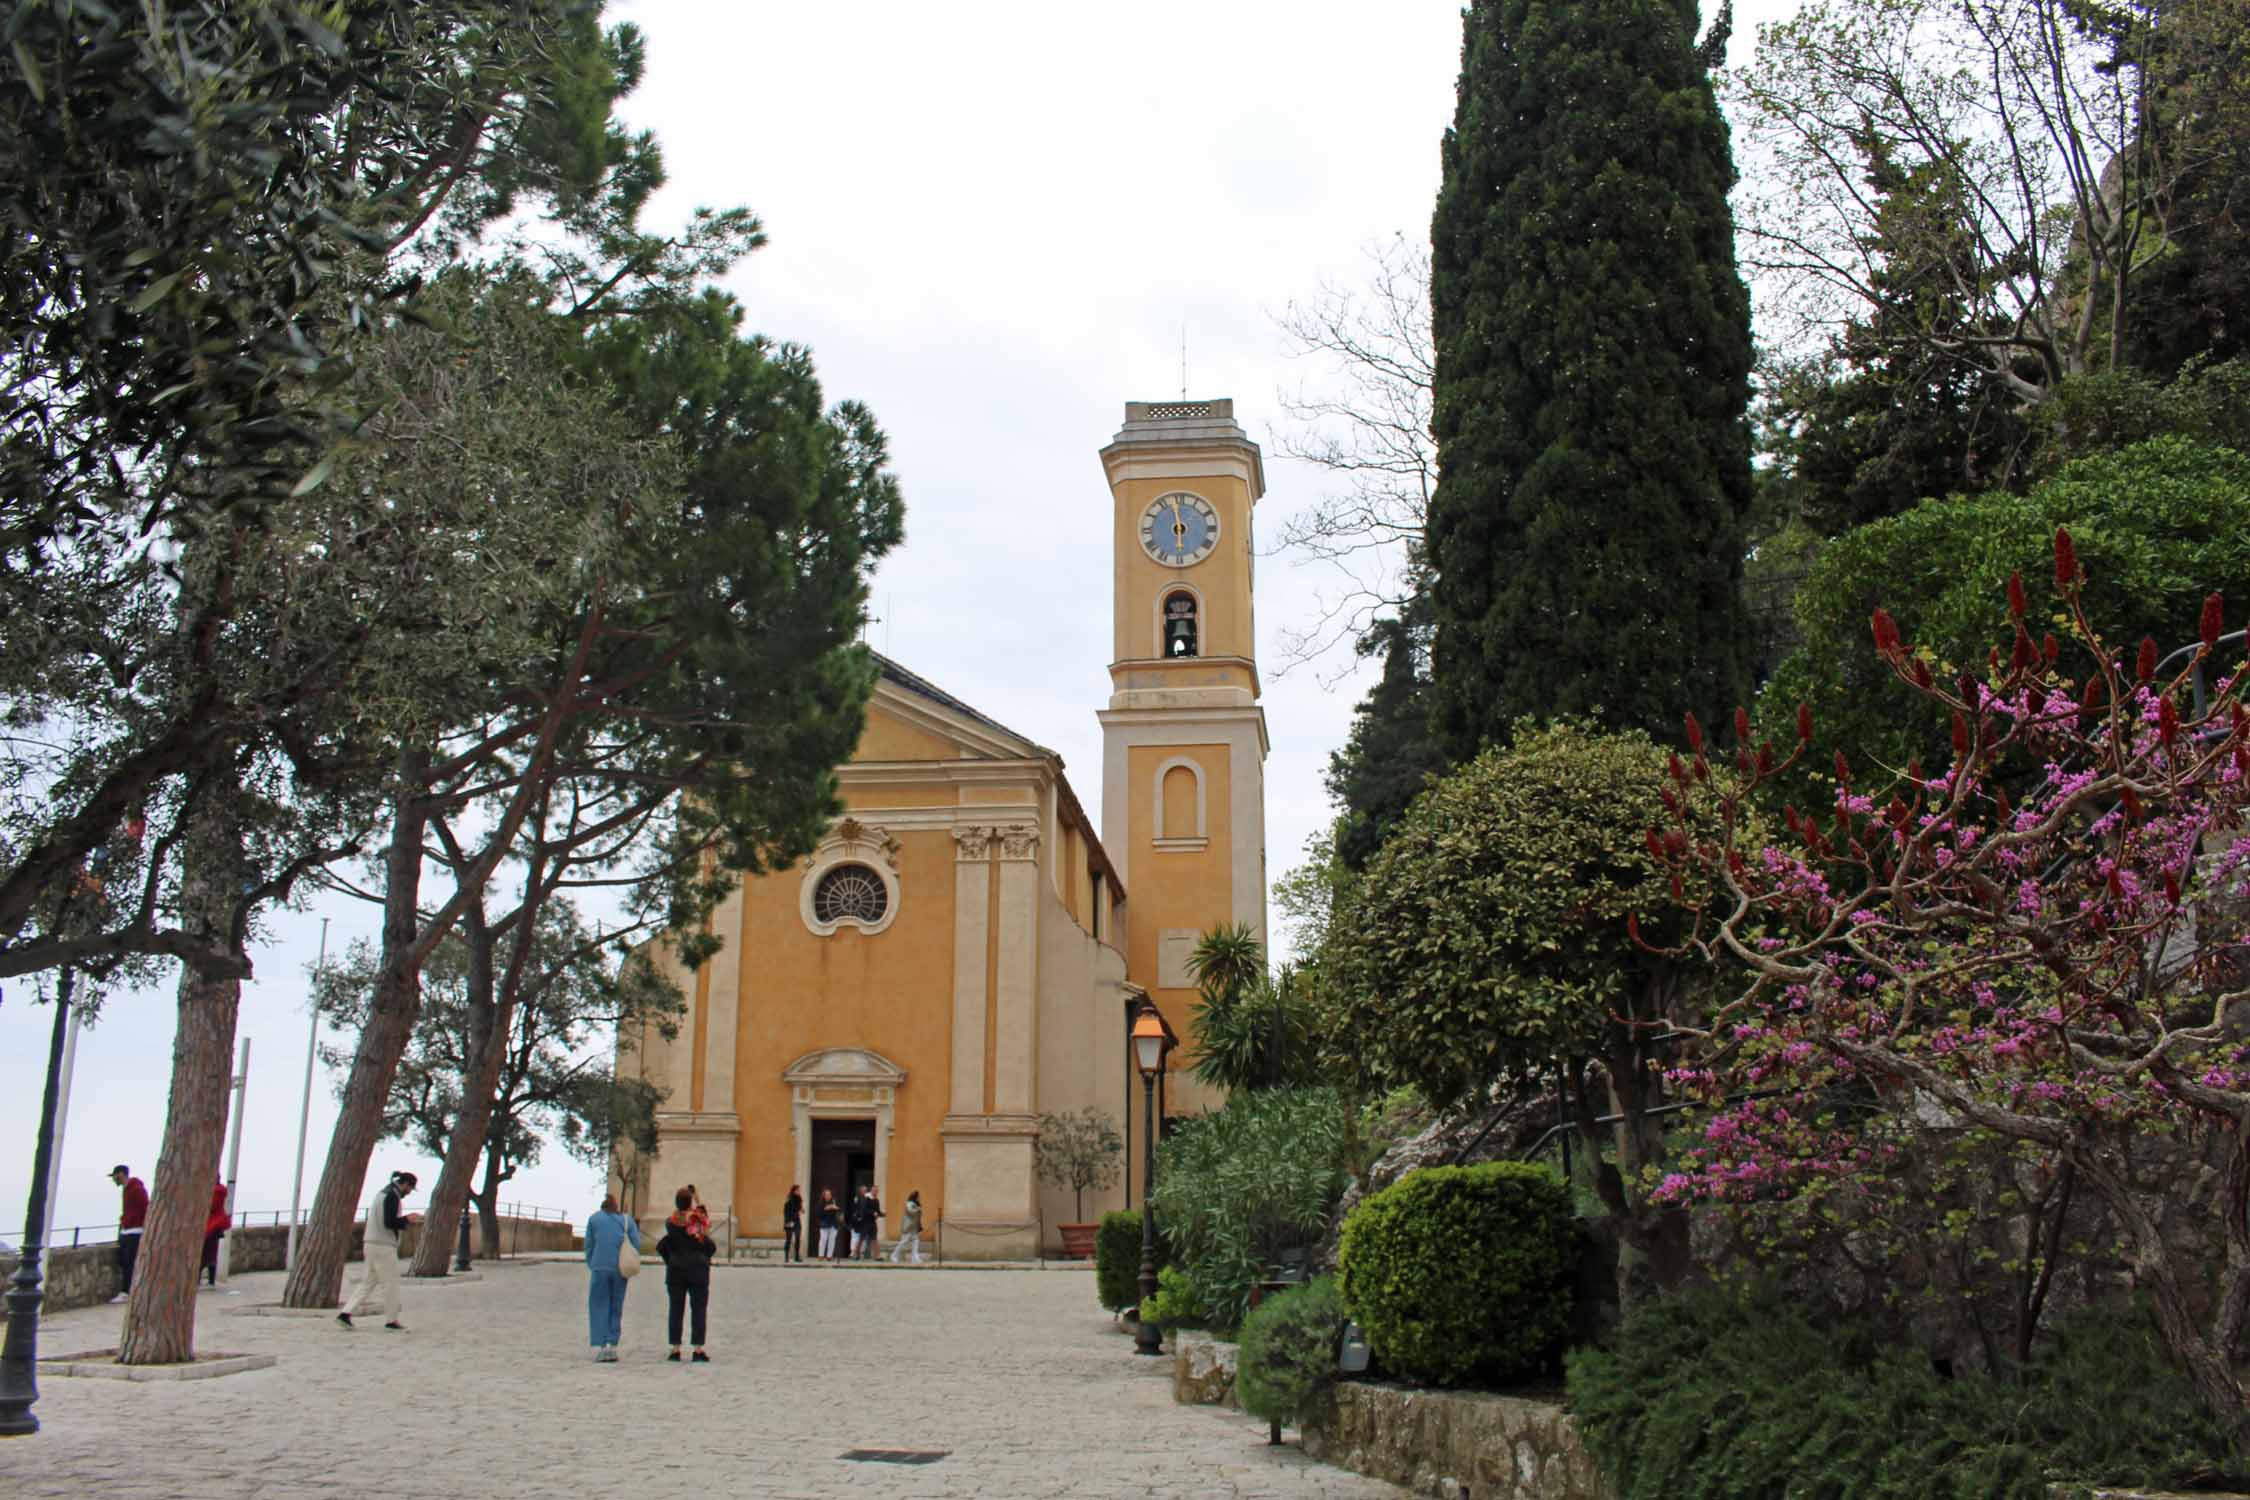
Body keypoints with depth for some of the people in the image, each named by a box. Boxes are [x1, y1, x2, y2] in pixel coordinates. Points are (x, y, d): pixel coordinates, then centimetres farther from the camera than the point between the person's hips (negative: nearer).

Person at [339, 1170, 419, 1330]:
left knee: (369, 1282, 11)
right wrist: (407, 1219, -8)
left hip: (371, 1243, 9)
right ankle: (391, 1319, 6)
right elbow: (389, 1222, -20)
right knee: (391, 1282, 1)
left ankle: (346, 1313, 2)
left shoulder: (382, 1193, 18)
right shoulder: (392, 1196, -13)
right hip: (383, 1246, -9)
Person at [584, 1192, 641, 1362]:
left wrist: (591, 1267, 13)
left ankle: (598, 1347, -9)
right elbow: (636, 1245, 1)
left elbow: (589, 1246, 7)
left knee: (598, 1306, 2)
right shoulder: (627, 1220, 9)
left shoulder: (593, 1219, 8)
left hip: (599, 1268, -2)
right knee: (616, 1307, 10)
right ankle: (612, 1345, 4)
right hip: (620, 1269, 2)